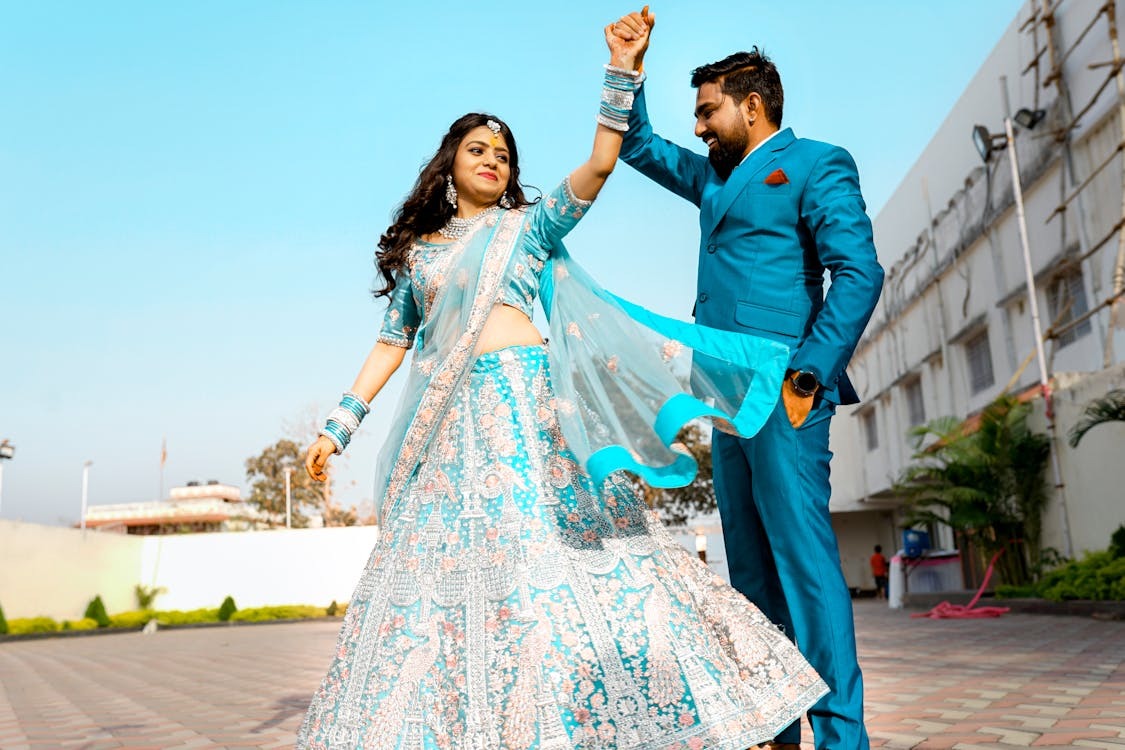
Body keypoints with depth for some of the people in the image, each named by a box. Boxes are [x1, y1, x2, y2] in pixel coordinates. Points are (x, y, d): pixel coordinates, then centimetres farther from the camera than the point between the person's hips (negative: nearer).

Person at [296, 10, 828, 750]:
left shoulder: (529, 224, 13)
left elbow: (599, 166, 1)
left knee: (555, 548, -6)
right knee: (450, 571, 0)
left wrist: (622, 72, -6)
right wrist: (339, 427, 11)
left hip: (529, 408, -2)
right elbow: (392, 344, 17)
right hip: (452, 424, 2)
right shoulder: (417, 251, 18)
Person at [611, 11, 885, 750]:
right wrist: (630, 68, 20)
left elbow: (859, 273, -9)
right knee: (752, 569, 8)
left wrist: (807, 375, -17)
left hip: (780, 392, -8)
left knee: (803, 556, -11)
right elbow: (638, 146, 35)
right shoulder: (714, 175, 24)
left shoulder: (817, 164, 2)